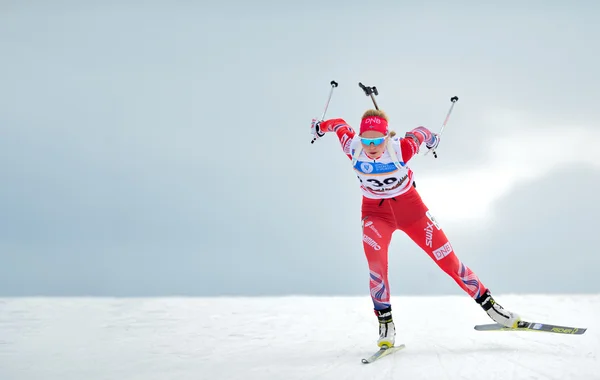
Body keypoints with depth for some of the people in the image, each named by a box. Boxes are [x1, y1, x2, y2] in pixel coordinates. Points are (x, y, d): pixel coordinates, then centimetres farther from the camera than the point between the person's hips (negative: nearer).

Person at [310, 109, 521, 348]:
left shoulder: (401, 149, -28)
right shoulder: (352, 147, -23)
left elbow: (421, 133, -7)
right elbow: (340, 125, -2)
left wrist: (431, 139, 13)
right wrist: (320, 127, 15)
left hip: (408, 205, 0)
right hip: (375, 211, 1)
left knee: (447, 259, 2)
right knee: (376, 263, -26)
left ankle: (489, 305, 17)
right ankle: (385, 323, -12)